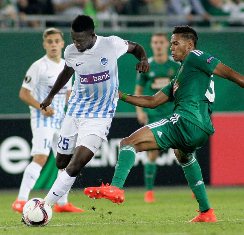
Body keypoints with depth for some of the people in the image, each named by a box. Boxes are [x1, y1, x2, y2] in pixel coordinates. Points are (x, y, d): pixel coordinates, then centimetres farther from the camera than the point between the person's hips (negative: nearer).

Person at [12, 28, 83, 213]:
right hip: (42, 120, -8)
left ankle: (62, 203, 22)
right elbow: (24, 93, -11)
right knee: (40, 158, -22)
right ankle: (21, 201, -26)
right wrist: (41, 107, -22)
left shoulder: (66, 66, 11)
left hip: (60, 119, 8)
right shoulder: (39, 66, -10)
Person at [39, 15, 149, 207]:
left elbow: (135, 47, 8)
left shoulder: (111, 44, -14)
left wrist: (143, 59, -14)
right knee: (61, 163, 9)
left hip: (100, 116, -4)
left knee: (75, 166, -19)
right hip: (75, 111, 4)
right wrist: (51, 96, 32)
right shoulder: (71, 52, -4)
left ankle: (46, 205, -15)